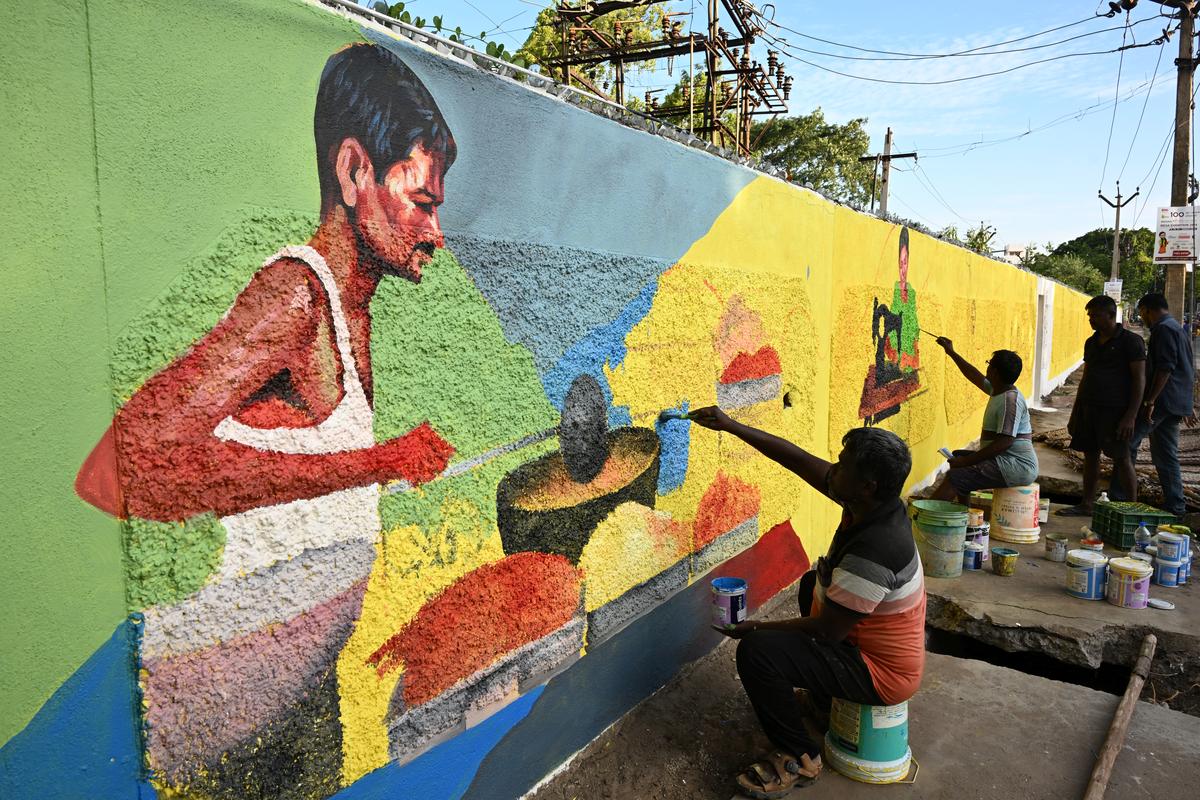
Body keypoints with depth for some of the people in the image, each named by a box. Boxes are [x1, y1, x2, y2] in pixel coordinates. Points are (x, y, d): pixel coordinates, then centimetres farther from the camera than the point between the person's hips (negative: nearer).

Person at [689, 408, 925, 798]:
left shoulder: (873, 550, -36)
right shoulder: (874, 503, -11)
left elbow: (828, 630, -28)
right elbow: (798, 460, -5)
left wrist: (759, 627, -14)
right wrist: (732, 426, -6)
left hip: (880, 673, -9)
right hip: (871, 641, 9)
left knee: (756, 651, -24)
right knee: (813, 582, 32)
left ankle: (799, 758, -1)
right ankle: (823, 701, 38)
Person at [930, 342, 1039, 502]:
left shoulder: (1010, 400, -19)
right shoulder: (998, 390, 11)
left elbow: (1005, 442, -27)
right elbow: (976, 377, 31)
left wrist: (965, 461, -26)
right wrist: (951, 352, 36)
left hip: (1017, 467, -11)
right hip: (1005, 460, 11)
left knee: (955, 477, -23)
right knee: (958, 456, 24)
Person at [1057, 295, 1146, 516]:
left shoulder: (1130, 341, -6)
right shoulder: (1091, 343, 14)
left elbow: (1140, 380, -10)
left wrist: (1131, 416, -17)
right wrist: (1075, 412, 17)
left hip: (1115, 409, -7)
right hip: (1089, 407, 7)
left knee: (1121, 458, -3)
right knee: (1090, 455, 10)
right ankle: (1086, 505, 17)